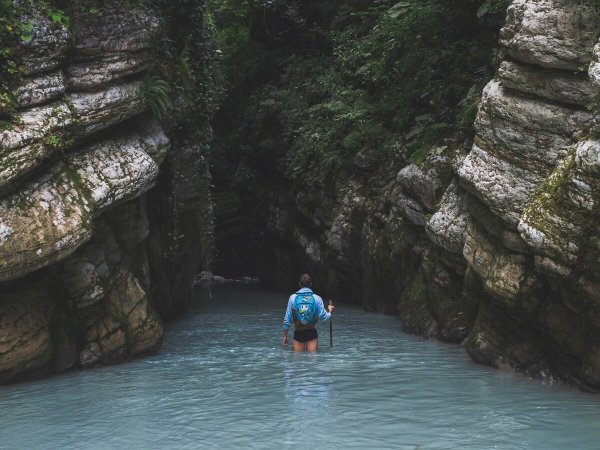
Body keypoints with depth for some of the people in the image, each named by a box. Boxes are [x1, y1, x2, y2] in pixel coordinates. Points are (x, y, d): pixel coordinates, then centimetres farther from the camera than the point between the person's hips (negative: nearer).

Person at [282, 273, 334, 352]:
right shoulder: (317, 298, -4)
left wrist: (285, 336, 8)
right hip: (312, 333, 0)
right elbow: (323, 317, -4)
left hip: (298, 333, 0)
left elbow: (287, 319, -1)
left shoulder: (293, 298, -3)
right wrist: (330, 311, 18)